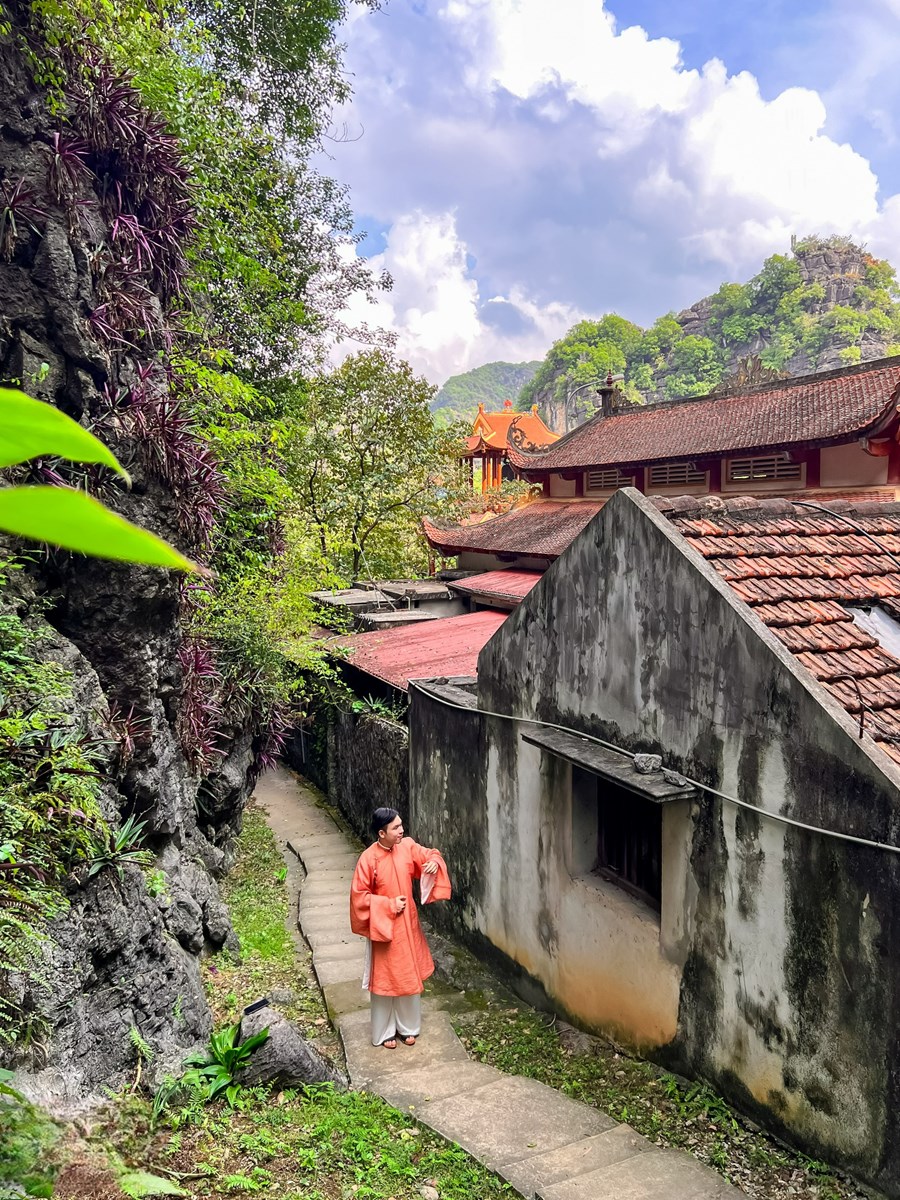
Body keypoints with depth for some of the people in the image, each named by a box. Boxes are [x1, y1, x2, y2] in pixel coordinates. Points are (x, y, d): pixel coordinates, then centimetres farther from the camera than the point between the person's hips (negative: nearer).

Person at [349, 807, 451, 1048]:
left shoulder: (407, 846, -7)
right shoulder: (368, 859, -20)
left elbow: (430, 854, 6)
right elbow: (359, 895, -15)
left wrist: (434, 863, -17)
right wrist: (389, 904, -18)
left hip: (408, 924, 5)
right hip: (383, 925, -5)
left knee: (409, 975, 17)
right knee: (384, 978, 9)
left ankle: (408, 1027, 35)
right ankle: (384, 1033, 28)